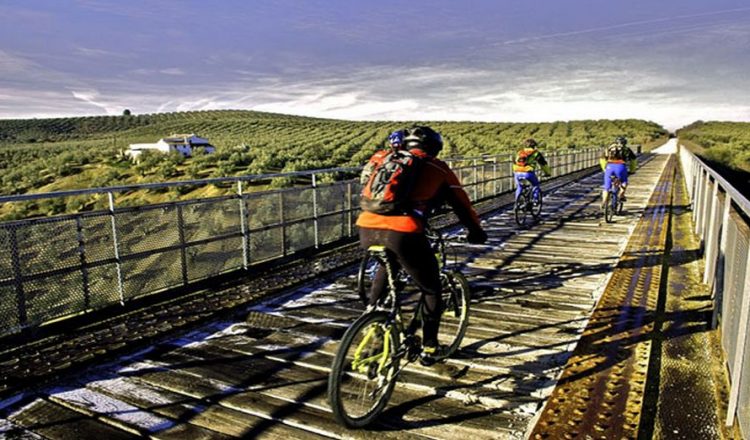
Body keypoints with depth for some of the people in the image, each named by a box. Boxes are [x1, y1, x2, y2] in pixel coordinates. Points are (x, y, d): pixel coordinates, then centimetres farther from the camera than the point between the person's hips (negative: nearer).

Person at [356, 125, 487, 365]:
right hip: (402, 233, -5)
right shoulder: (437, 168, 17)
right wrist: (476, 232, 41)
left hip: (366, 228, 5)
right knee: (431, 289, 20)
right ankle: (429, 348, 29)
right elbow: (462, 204, 25)